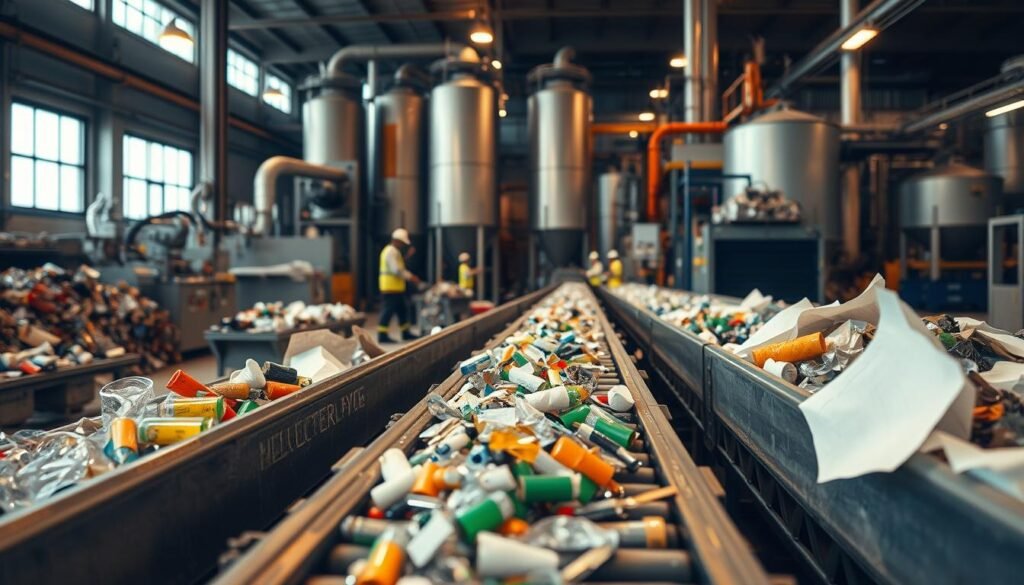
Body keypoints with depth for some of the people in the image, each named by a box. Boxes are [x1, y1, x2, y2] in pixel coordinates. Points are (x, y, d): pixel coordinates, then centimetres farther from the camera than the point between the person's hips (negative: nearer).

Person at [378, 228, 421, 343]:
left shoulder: (394, 251, 19)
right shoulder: (392, 252, -15)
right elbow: (396, 270, -24)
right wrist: (410, 277, -19)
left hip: (395, 288, 11)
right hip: (391, 287, -11)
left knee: (402, 310, 16)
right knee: (388, 311, -6)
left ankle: (405, 333, 24)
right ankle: (382, 335, -2)